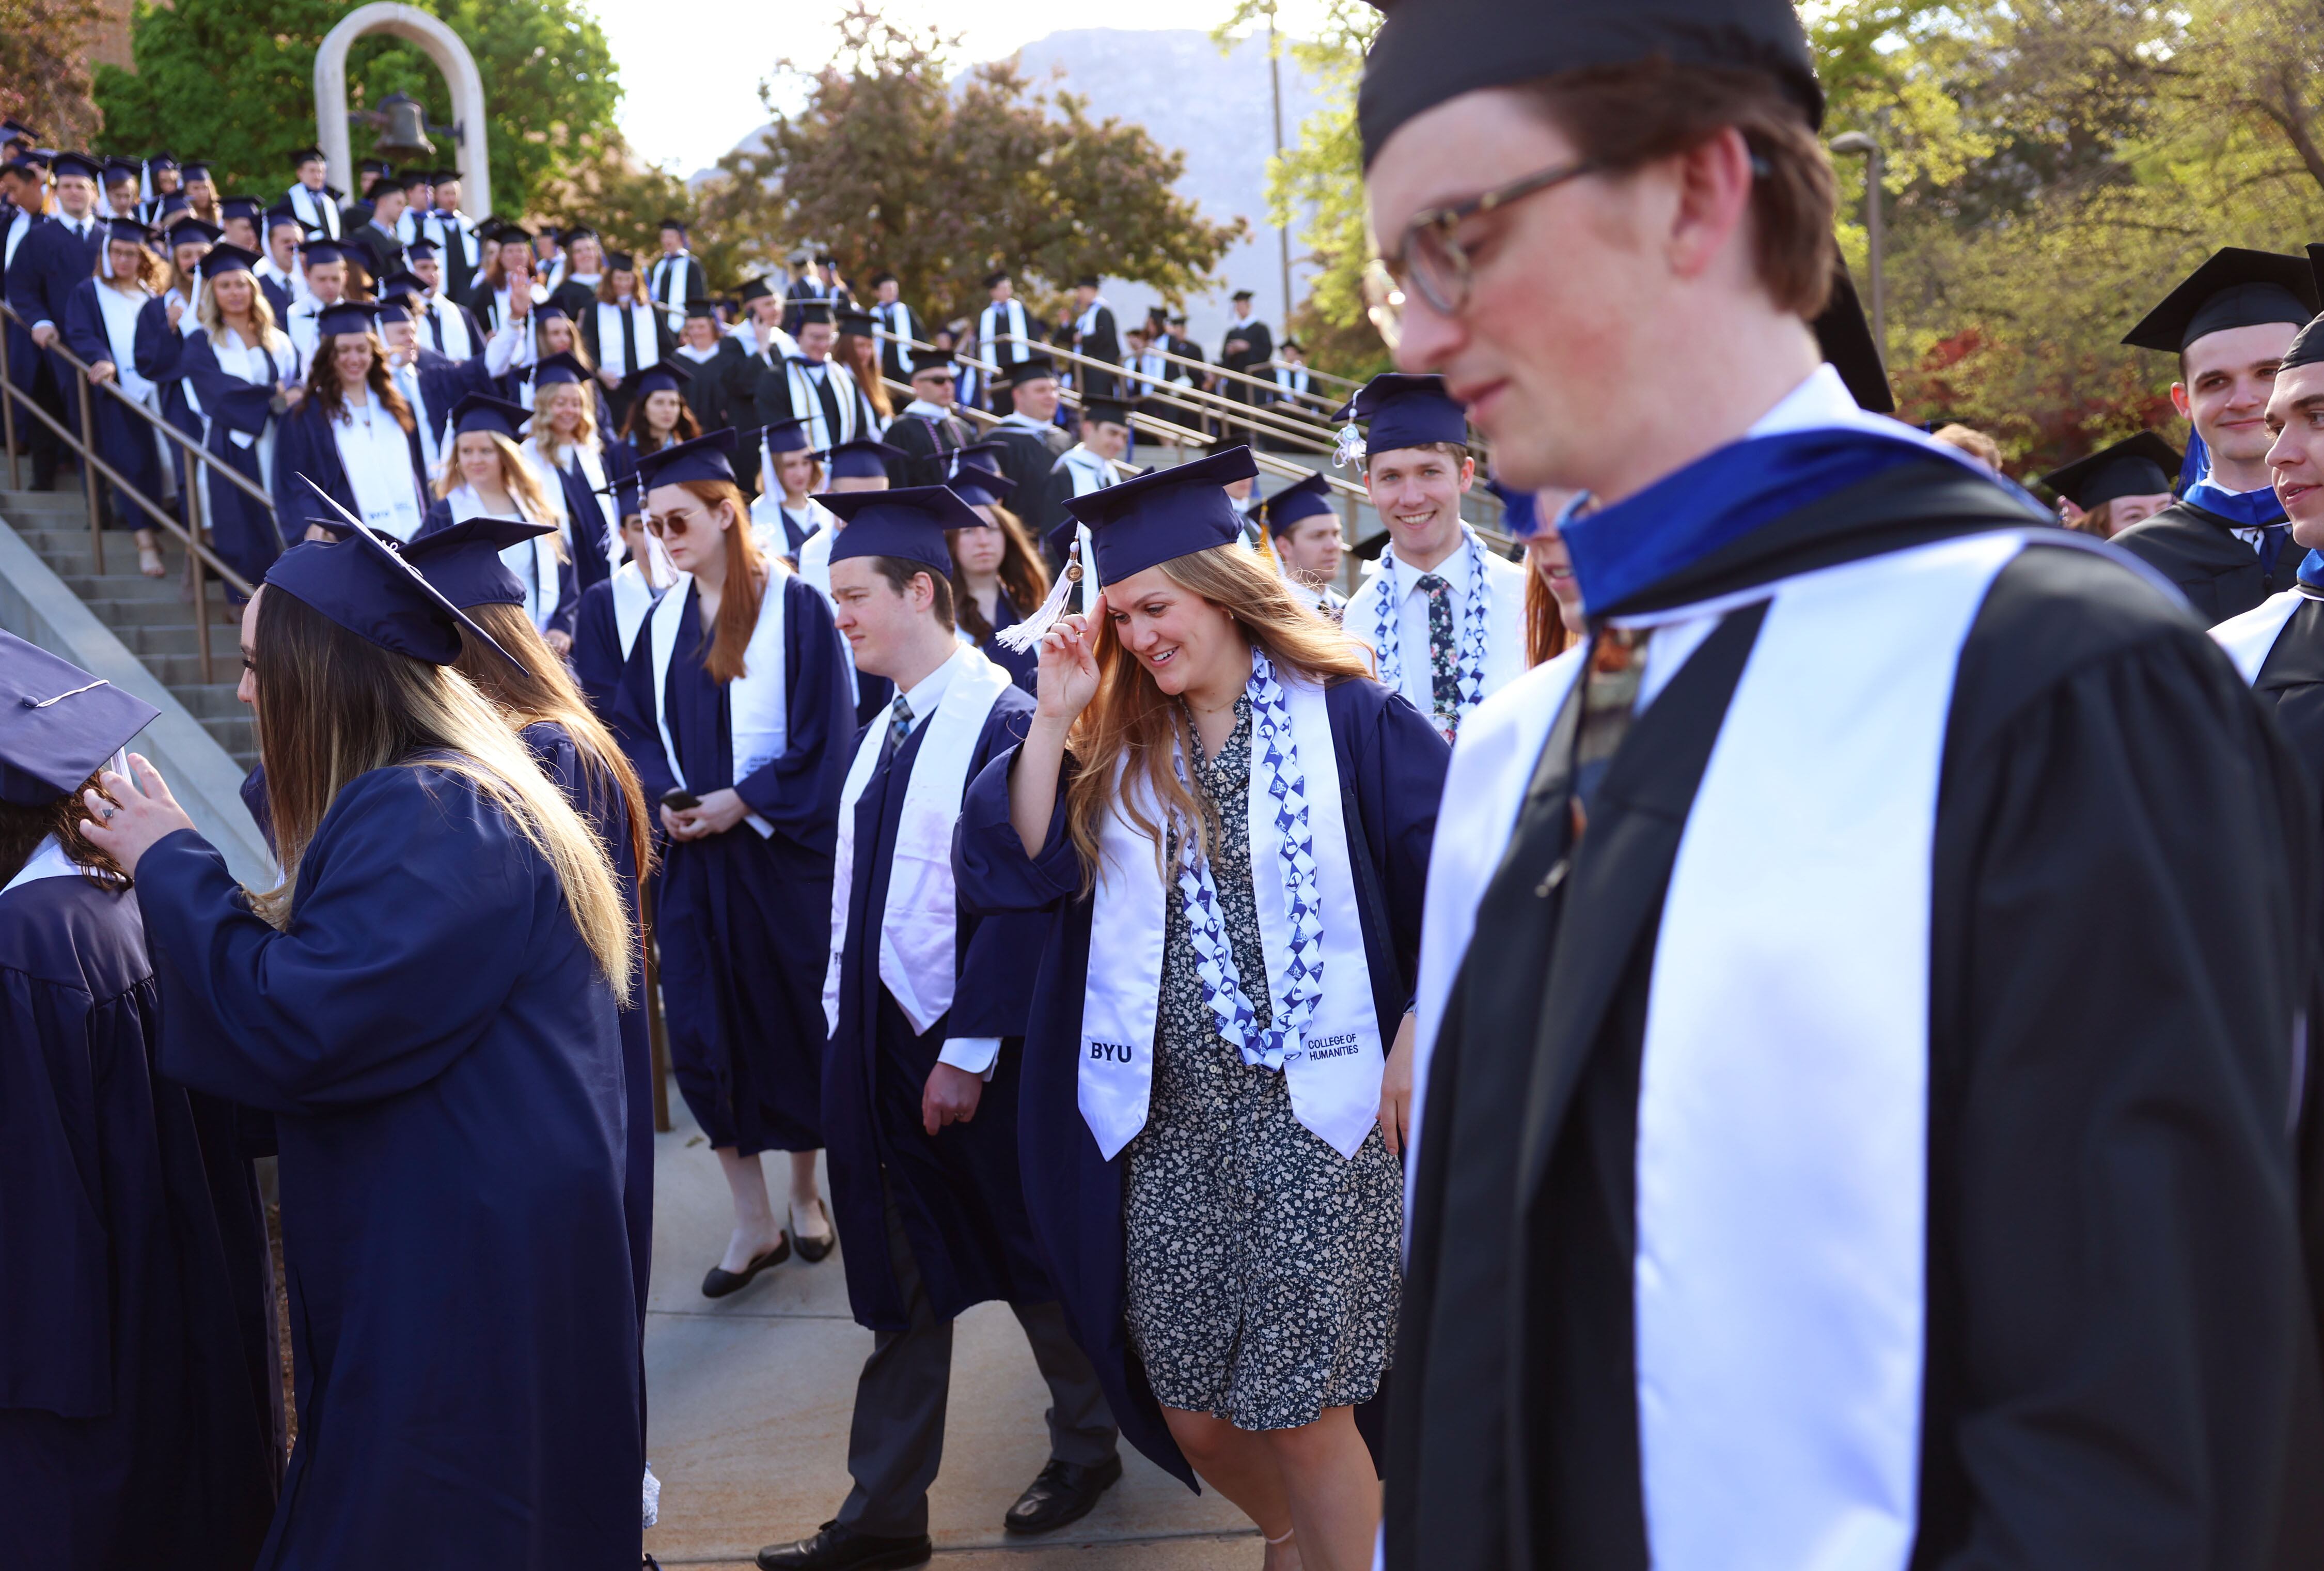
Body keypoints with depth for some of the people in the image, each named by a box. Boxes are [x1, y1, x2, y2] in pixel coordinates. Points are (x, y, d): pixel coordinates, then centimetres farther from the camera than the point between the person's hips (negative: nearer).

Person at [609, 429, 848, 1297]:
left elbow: (824, 737, -10)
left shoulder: (795, 608, -8)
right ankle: (754, 1220, 13)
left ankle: (805, 1193, 26)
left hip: (781, 850, -4)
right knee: (702, 1028, 2)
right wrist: (664, 797, -6)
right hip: (693, 855, 5)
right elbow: (634, 726, 12)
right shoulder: (664, 619, 9)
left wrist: (743, 802, -15)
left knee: (793, 1021, 7)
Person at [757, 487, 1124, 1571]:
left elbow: (1019, 902, -19)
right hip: (878, 1035, 7)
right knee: (901, 1286, 12)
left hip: (965, 1048, -7)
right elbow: (859, 884, 12)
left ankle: (1087, 1444, 35)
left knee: (1026, 1257, 12)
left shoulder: (1002, 723, -17)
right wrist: (846, 1021, 9)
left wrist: (967, 1051, -18)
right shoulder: (887, 728, 8)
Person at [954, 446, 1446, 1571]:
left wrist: (1416, 1046, -7)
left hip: (1311, 1116, -4)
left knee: (1303, 1417, -2)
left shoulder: (1345, 722, -4)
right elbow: (1009, 868, -2)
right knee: (1191, 1417, 12)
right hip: (1169, 1130, 4)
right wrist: (1055, 720, -8)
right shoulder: (1120, 745, 8)